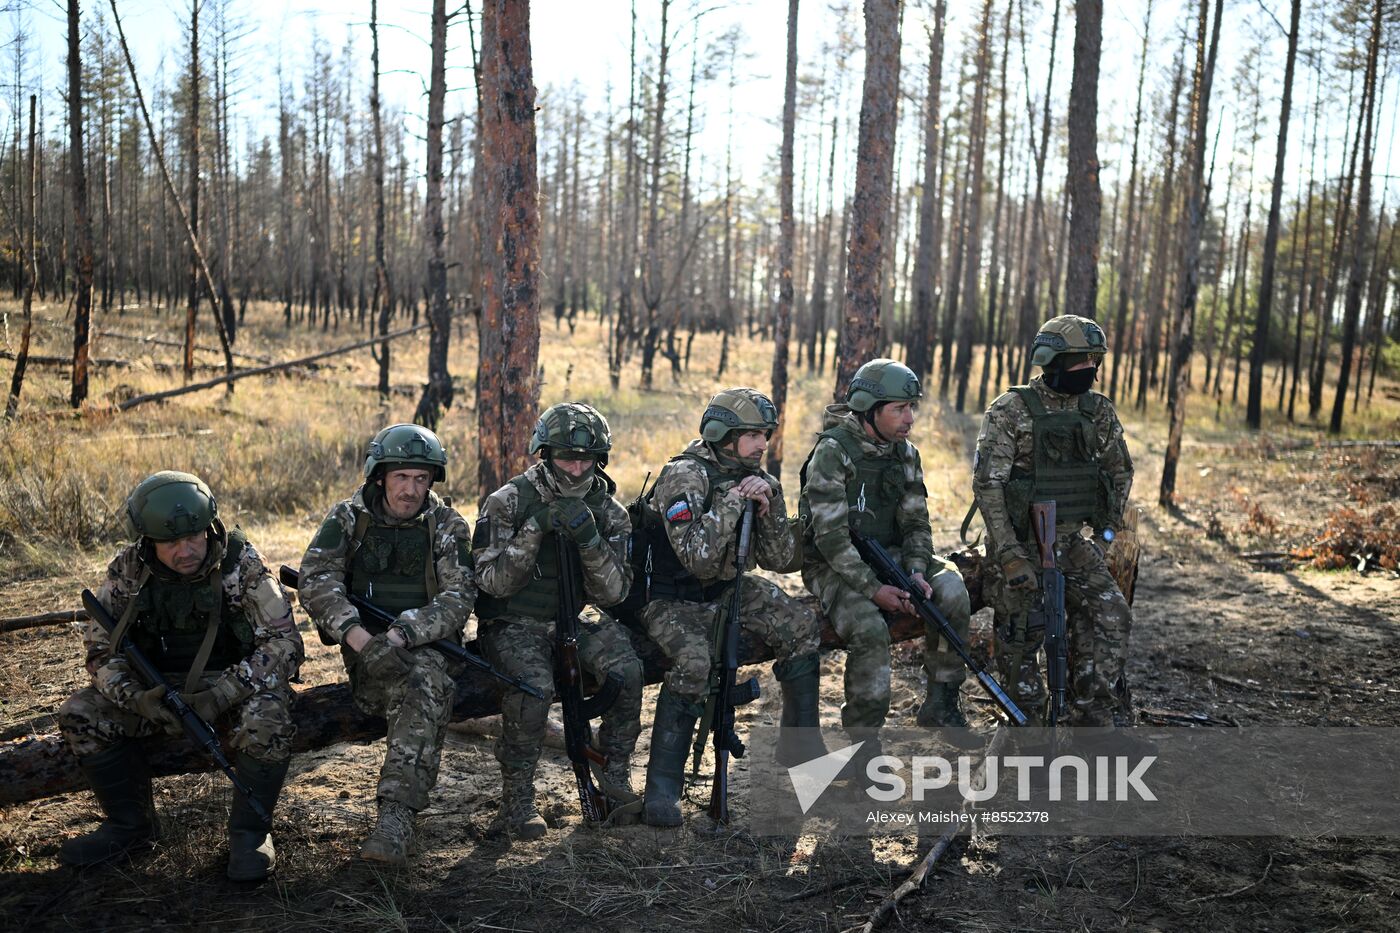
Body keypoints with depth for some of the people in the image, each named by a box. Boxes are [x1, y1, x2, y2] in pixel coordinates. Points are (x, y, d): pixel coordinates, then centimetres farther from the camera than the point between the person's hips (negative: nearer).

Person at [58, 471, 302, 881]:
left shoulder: (240, 564, -18)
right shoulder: (127, 572, -8)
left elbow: (284, 642, -19)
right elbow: (101, 649, -3)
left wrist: (220, 697, -29)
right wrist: (135, 698, -24)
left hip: (236, 681, -4)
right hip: (160, 686, 4)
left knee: (266, 720, -35)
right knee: (79, 714, -16)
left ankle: (249, 832, -11)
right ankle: (129, 825, 4)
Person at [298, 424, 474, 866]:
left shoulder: (448, 526, 3)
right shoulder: (348, 518, 5)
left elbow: (457, 598, -9)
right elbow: (317, 581, -10)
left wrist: (401, 635, -26)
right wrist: (357, 635, -28)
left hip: (428, 645, 0)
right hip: (365, 652, 0)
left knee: (425, 685, -34)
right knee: (419, 685, -33)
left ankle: (396, 817, -38)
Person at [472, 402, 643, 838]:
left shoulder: (608, 511, 1)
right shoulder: (509, 502, -8)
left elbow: (612, 594, -6)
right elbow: (494, 583, -13)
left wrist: (590, 539, -22)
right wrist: (533, 529, -25)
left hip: (577, 622, 3)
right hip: (516, 624, -3)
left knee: (626, 669, -26)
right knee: (534, 685, -34)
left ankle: (616, 782, -6)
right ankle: (517, 799, -14)